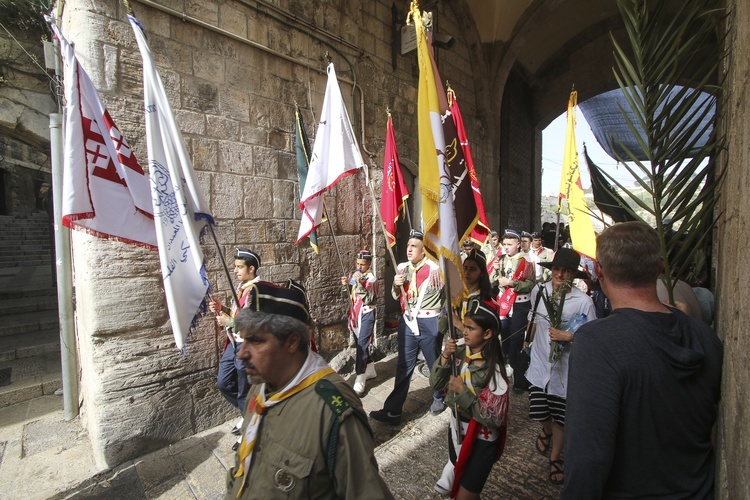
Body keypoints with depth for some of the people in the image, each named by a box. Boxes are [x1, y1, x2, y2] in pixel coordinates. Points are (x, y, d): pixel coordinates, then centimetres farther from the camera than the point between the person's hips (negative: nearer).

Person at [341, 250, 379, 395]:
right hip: (354, 314, 7)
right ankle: (370, 370, 33)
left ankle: (359, 381, -8)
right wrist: (345, 285, -11)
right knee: (360, 344, 16)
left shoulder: (372, 279, -11)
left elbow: (368, 300, -20)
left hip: (366, 315, -7)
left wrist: (359, 283, -28)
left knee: (362, 345, -12)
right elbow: (346, 295, 10)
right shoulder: (354, 276, 7)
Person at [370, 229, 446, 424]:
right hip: (407, 322, 4)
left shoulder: (435, 268, -13)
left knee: (435, 364, 16)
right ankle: (393, 410, 17)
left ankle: (439, 398, 42)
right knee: (404, 367, 9)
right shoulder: (402, 268, 3)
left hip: (429, 323, -4)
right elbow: (397, 297, 13)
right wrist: (396, 286, -8)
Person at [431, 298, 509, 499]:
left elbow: (494, 418, -24)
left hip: (481, 439, -5)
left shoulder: (493, 370, -27)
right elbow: (436, 384, -8)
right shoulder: (460, 353, -14)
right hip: (457, 428, 5)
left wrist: (463, 391, -29)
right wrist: (445, 357, -22)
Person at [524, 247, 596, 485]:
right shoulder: (539, 291, -6)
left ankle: (555, 458, 38)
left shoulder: (583, 301, -18)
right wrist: (529, 340, 20)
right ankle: (546, 431, 53)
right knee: (539, 412, 18)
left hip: (565, 368, -3)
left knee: (559, 418, 13)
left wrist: (569, 336, -25)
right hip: (539, 362, 3)